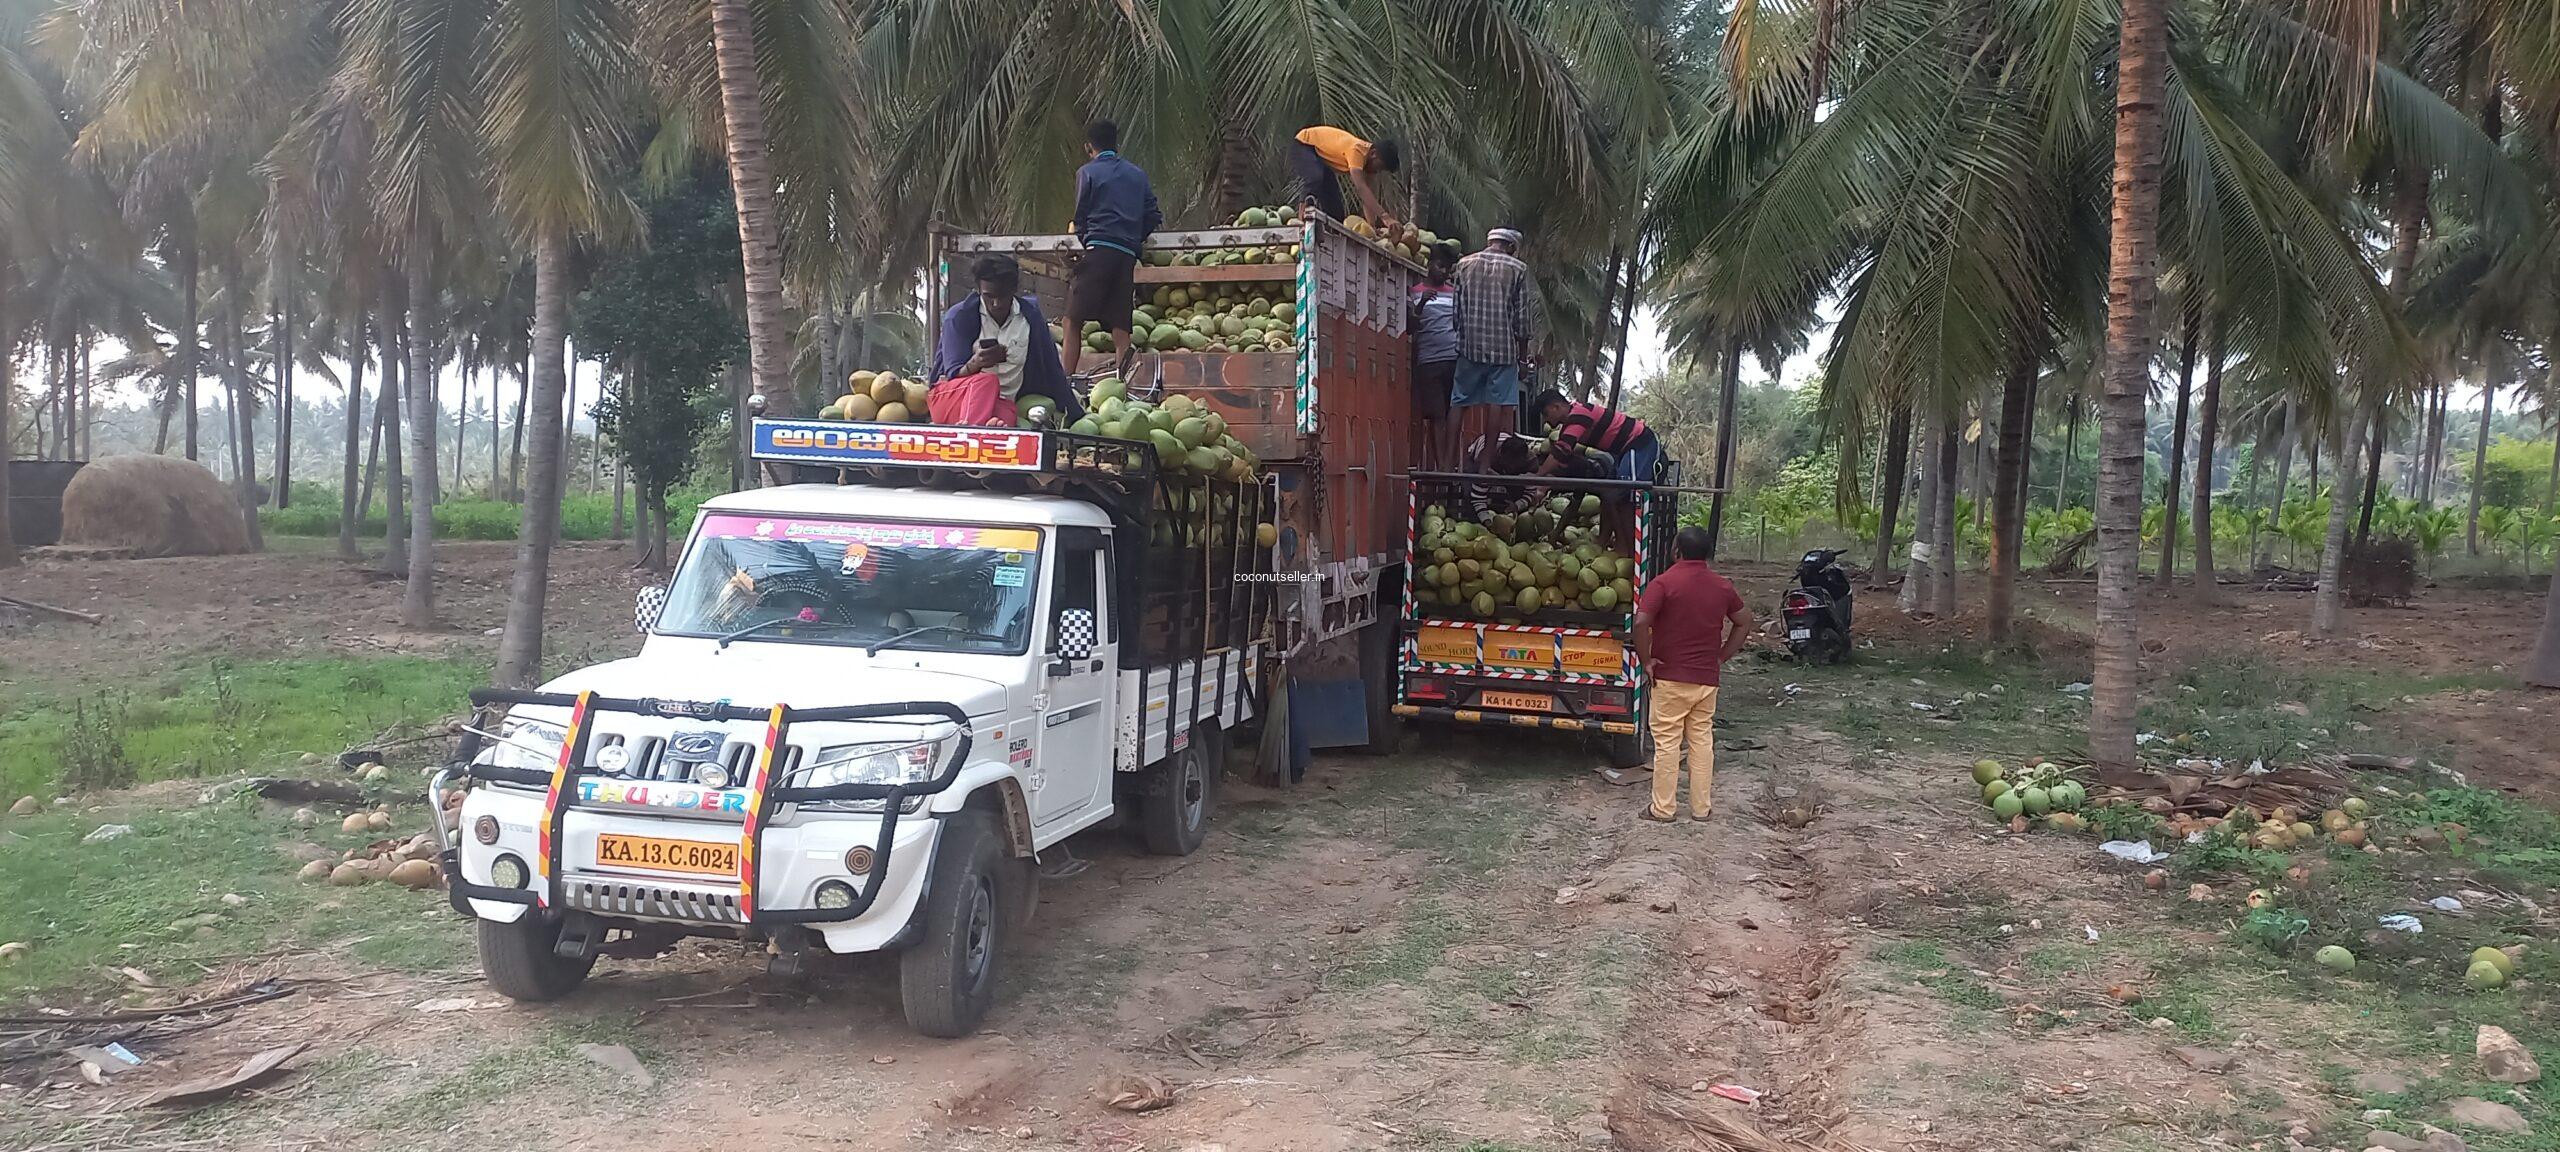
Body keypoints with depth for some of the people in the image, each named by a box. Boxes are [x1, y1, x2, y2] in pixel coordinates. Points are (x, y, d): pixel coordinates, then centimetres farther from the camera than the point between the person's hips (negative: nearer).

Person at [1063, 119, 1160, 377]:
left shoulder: (1088, 172, 5)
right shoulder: (1137, 174, 18)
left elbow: (1081, 217, 7)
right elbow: (1154, 217, 15)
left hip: (1098, 249, -5)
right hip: (1128, 254, 5)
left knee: (1074, 319, -5)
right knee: (1120, 324, 4)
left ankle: (1066, 379, -14)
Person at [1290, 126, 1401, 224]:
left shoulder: (1370, 160, -10)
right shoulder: (1356, 150, -37)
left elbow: (1369, 198, -9)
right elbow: (1361, 188, -49)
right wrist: (1385, 217, -58)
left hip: (1323, 156, 9)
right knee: (1315, 179, -38)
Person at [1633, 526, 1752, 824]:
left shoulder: (1664, 583, -13)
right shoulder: (1722, 585, 5)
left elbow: (1641, 622, -24)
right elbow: (1744, 622, 16)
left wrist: (1646, 660, -12)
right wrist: (1722, 656, 16)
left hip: (1670, 676, -5)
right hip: (1708, 677, 5)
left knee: (1667, 743, 2)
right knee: (1702, 740, 13)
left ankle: (1663, 808, 8)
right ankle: (1702, 806, 18)